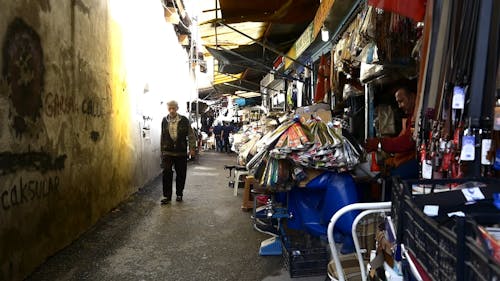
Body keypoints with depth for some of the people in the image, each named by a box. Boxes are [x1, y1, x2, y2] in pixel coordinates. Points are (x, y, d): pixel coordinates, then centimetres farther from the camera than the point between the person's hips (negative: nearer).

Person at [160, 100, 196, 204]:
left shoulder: (184, 120, 0)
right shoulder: (164, 121, 6)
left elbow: (191, 135, 1)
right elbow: (162, 137, 13)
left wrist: (192, 148, -8)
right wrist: (162, 151, 14)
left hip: (181, 152, -1)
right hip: (168, 152, 1)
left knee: (181, 174, 6)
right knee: (166, 173, -6)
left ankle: (179, 194, 21)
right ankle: (167, 196, 3)